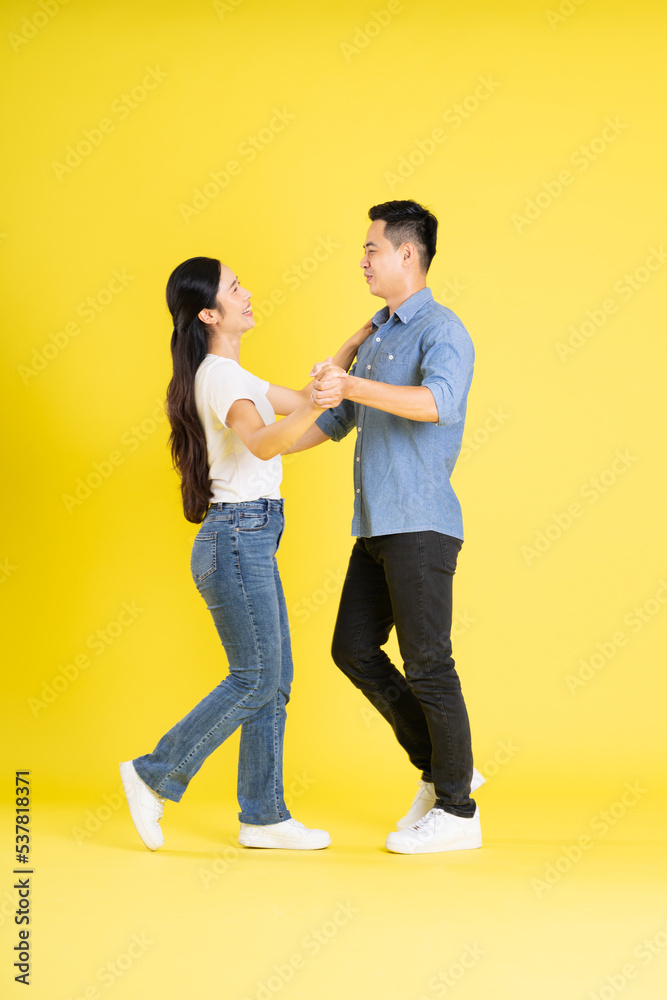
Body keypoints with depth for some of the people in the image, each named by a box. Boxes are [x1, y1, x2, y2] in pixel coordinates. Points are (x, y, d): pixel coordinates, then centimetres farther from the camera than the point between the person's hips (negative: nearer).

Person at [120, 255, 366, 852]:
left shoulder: (228, 375, 17)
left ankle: (263, 816, 14)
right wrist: (314, 407, -51)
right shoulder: (221, 376, -14)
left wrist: (357, 343, 22)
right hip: (237, 538, -10)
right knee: (256, 680, -5)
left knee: (274, 679, 9)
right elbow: (262, 442, -34)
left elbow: (298, 401, 26)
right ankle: (156, 776, 7)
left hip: (250, 540, 10)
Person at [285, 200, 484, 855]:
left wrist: (352, 384, -42)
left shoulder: (442, 331, -9)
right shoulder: (378, 336, 19)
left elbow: (440, 401, -31)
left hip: (421, 527, -9)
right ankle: (438, 768, 21)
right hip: (377, 528, 9)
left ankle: (456, 810, 9)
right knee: (354, 649, 9)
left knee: (427, 665, -4)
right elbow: (339, 418, 29)